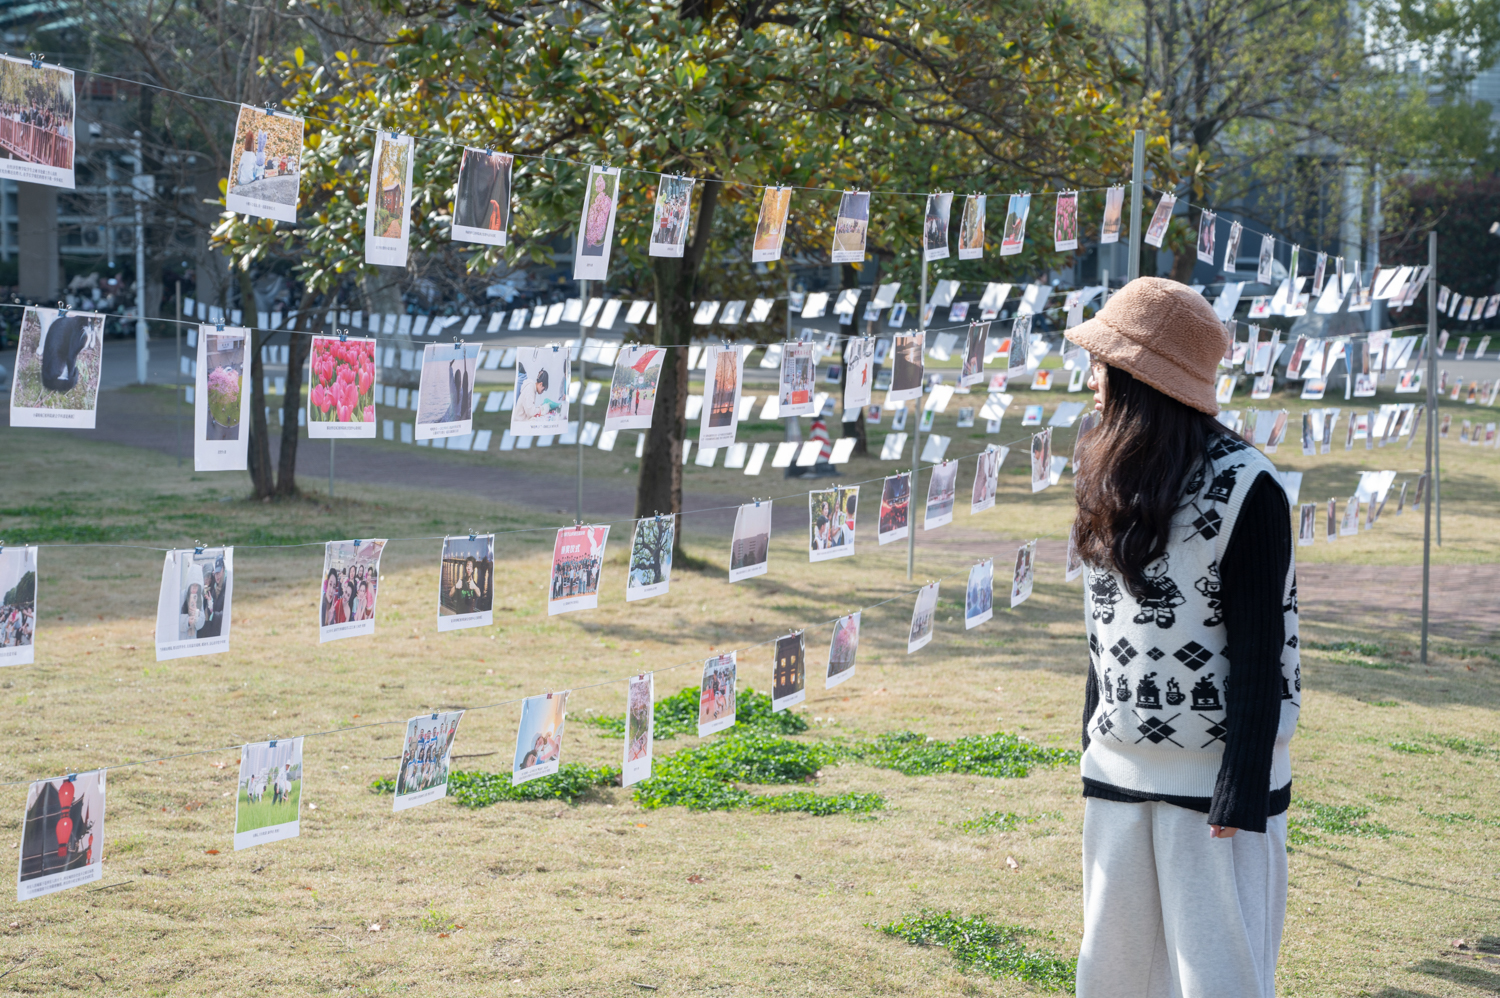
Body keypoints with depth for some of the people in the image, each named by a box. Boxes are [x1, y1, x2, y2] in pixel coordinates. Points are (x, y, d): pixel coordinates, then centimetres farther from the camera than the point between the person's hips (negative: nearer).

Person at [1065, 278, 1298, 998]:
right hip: (1118, 775, 7)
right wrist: (1091, 748, 13)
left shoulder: (1245, 487, -12)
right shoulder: (1115, 481, 10)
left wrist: (1239, 796, -17)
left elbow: (1260, 651, -14)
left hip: (1215, 775, -7)